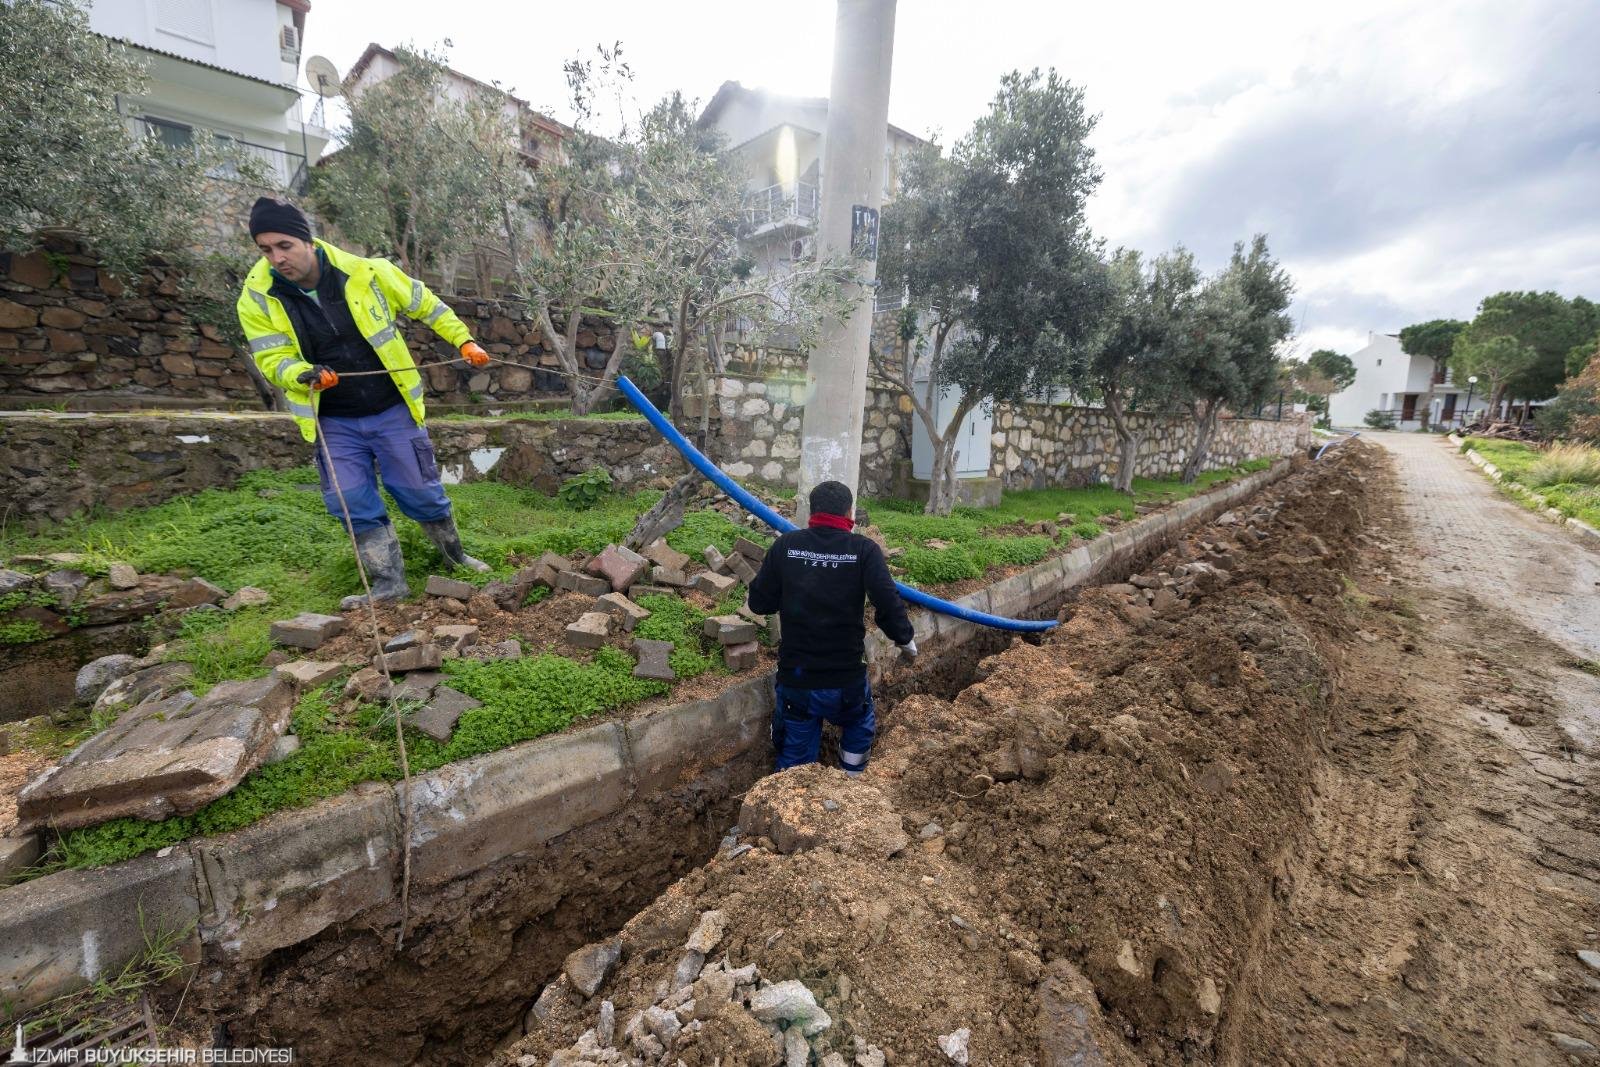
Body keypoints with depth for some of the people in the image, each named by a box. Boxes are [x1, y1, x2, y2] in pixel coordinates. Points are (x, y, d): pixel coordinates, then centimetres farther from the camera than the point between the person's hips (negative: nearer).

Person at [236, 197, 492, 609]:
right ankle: (389, 581, 15)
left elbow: (426, 305, 3)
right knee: (353, 503, 1)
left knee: (420, 491, 4)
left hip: (392, 410, -2)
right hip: (335, 423, 2)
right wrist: (304, 375, -29)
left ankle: (455, 555, 26)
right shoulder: (257, 298, -6)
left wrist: (464, 340, 2)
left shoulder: (367, 272, -10)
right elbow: (273, 359, -7)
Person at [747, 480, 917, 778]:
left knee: (795, 754, 20)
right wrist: (905, 640, 0)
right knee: (859, 729, 32)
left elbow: (758, 603, -1)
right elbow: (889, 605, -18)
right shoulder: (864, 550, -11)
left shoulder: (785, 545, -6)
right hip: (846, 679, 0)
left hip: (794, 678, 1)